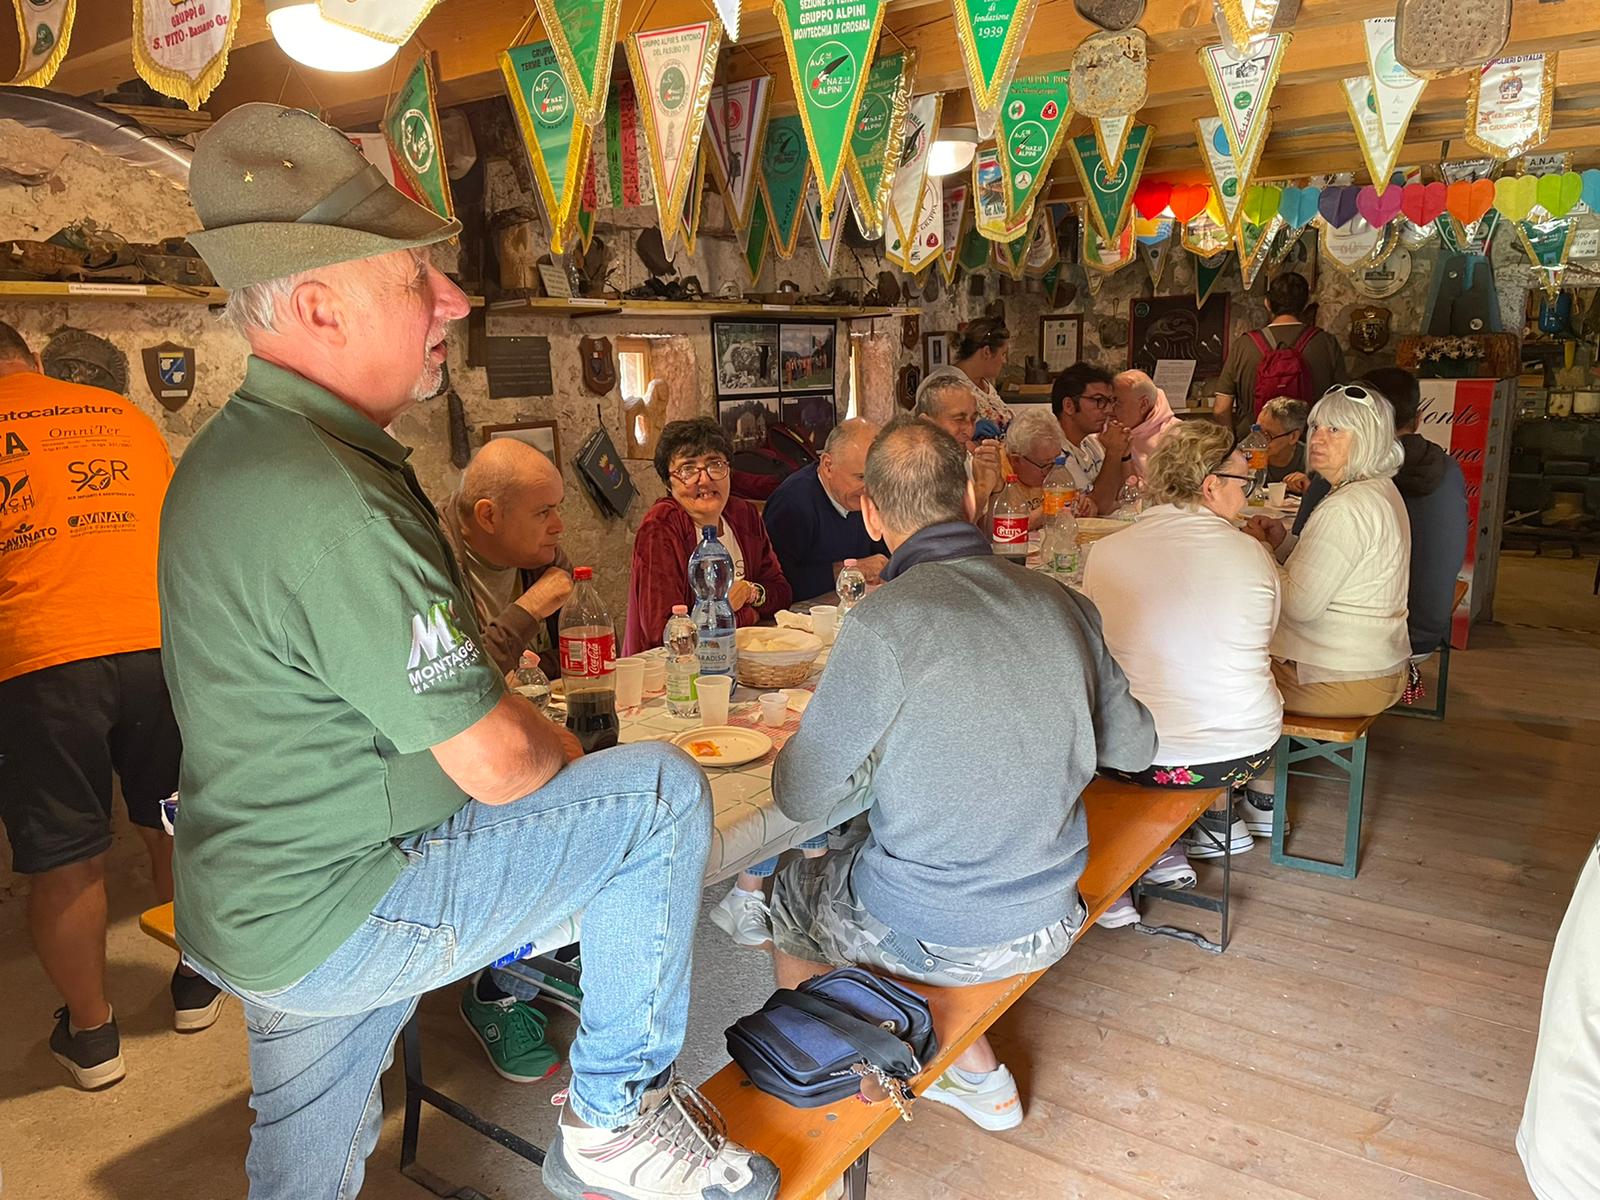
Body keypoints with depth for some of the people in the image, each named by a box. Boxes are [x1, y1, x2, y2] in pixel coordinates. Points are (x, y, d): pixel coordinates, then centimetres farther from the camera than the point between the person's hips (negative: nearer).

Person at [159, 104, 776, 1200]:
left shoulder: (235, 452, 6)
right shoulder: (331, 505, -29)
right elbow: (498, 766, -24)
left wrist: (531, 730, 9)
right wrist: (564, 753, -2)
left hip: (251, 900, 10)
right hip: (335, 916, -10)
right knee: (661, 789, -10)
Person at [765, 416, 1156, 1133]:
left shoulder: (886, 622, -24)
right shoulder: (1063, 603, -6)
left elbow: (799, 796, -15)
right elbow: (1134, 747, 8)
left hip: (937, 937, -5)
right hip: (1052, 922, 6)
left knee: (778, 892, 22)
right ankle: (979, 1078, 31)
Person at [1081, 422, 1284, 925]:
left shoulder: (1106, 553, -8)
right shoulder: (1254, 554, -5)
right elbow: (1260, 642, 10)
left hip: (1141, 760, -2)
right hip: (1247, 753, 2)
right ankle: (1219, 820, 37)